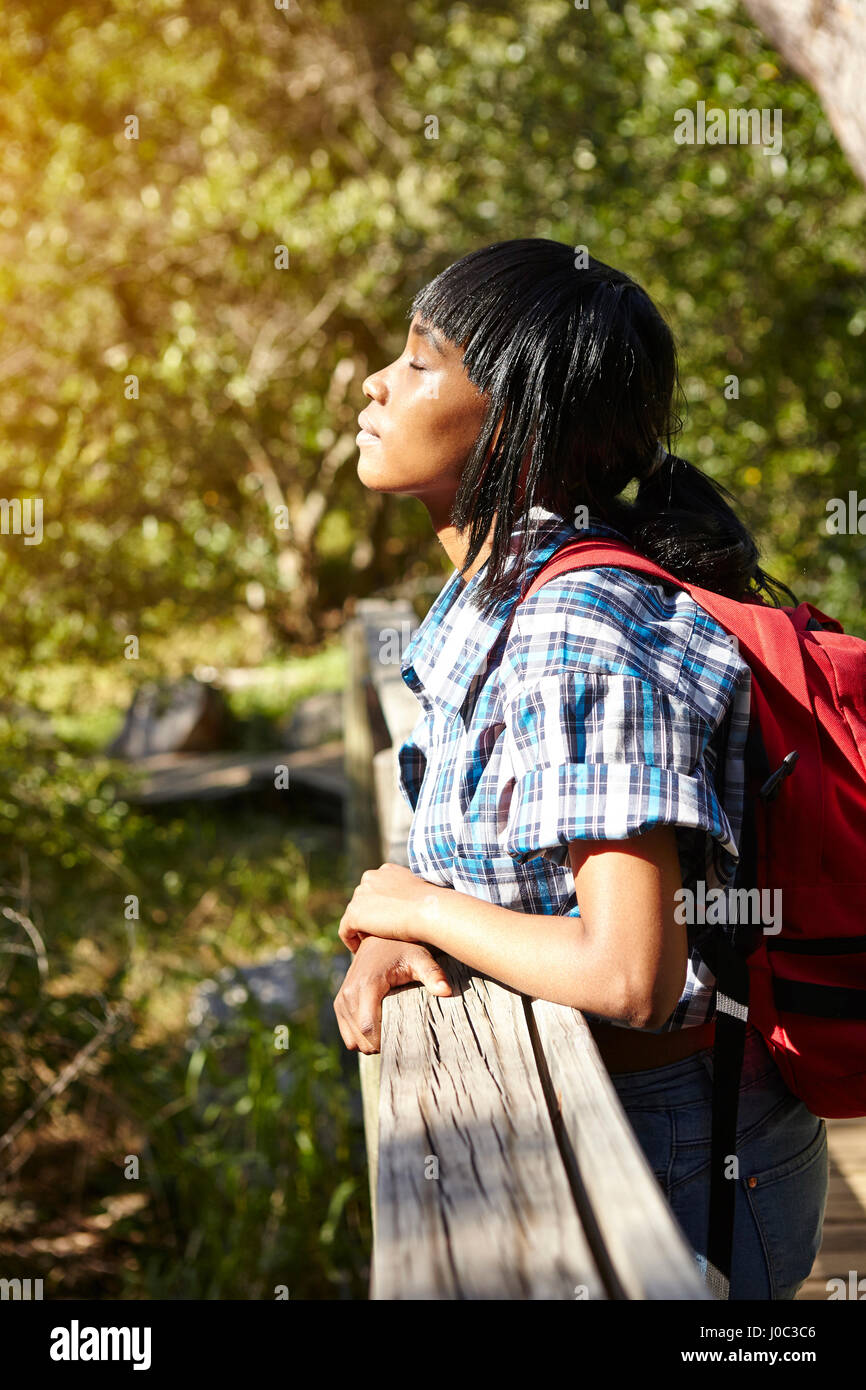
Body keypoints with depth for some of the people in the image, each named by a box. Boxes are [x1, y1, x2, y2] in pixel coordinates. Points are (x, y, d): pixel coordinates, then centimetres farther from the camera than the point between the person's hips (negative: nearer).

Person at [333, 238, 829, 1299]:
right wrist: (390, 940, -10)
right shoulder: (496, 594, 2)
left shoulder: (581, 637, -27)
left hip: (674, 1162, -8)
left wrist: (418, 907, -18)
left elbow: (632, 978, -33)